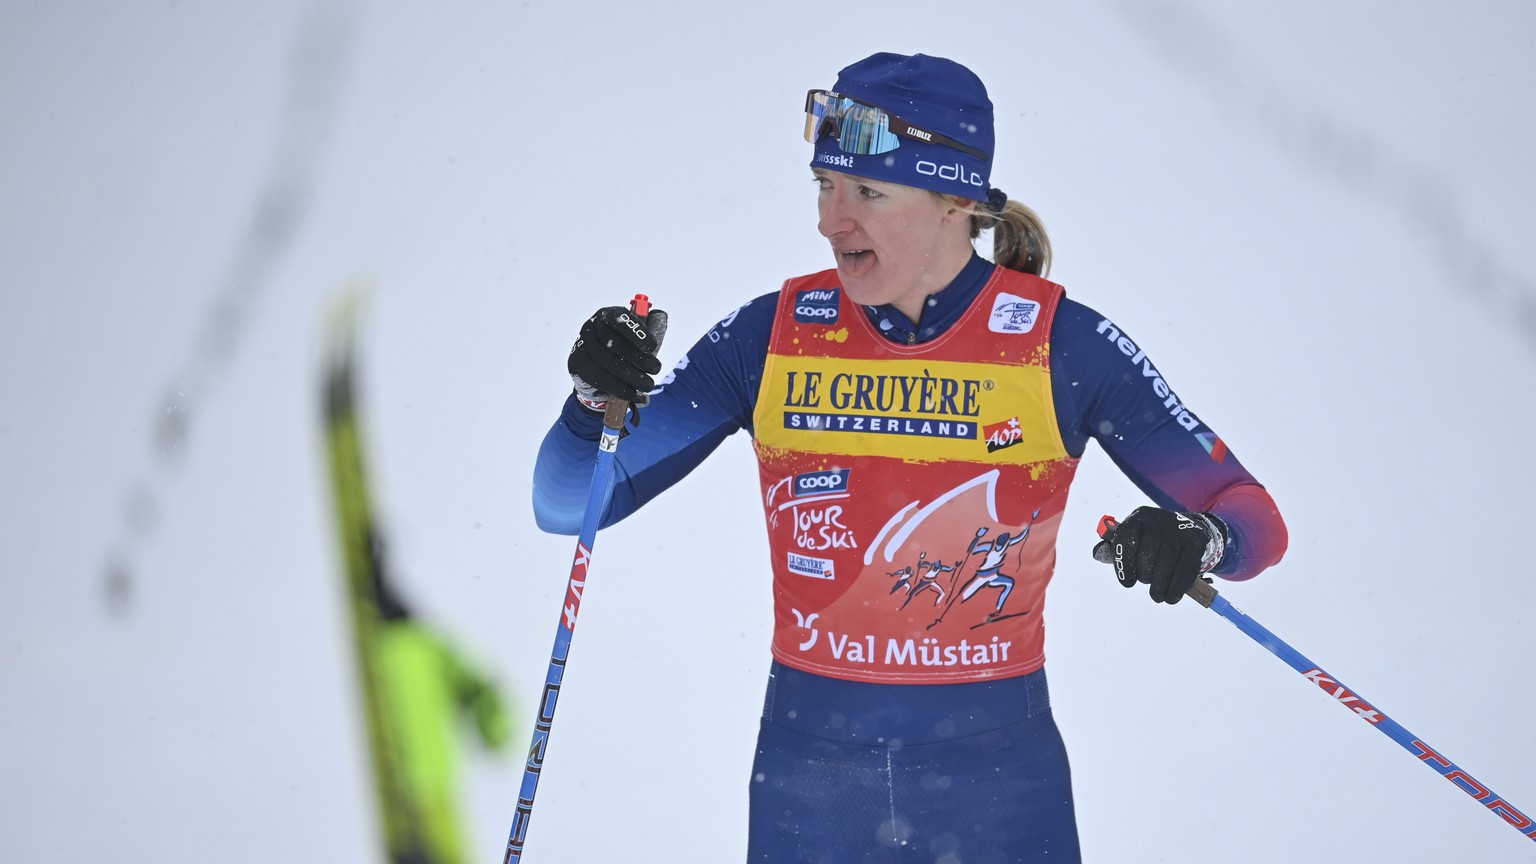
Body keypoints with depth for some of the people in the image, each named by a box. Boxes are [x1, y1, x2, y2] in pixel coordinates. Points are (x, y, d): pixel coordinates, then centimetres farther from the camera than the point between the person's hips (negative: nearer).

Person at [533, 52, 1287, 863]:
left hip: (999, 776, -1)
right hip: (807, 770, 1)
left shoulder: (1062, 345, -6)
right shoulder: (773, 335, -2)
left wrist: (1198, 540, -26)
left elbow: (1253, 517, -3)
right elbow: (568, 504, 1)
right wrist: (599, 400, -19)